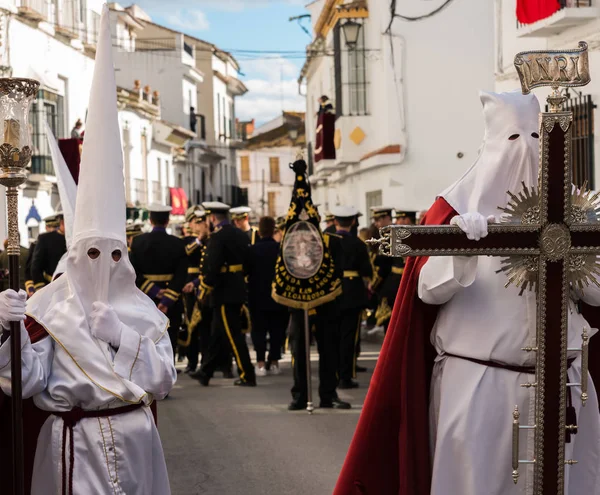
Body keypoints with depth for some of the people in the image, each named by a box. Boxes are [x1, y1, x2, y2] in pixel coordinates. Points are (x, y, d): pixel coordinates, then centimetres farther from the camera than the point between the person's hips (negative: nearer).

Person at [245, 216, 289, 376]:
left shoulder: (252, 250, -8)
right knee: (277, 331, 9)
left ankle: (261, 363, -3)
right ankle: (274, 362, 9)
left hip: (258, 298, -1)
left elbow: (245, 272, -1)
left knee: (259, 330, 4)